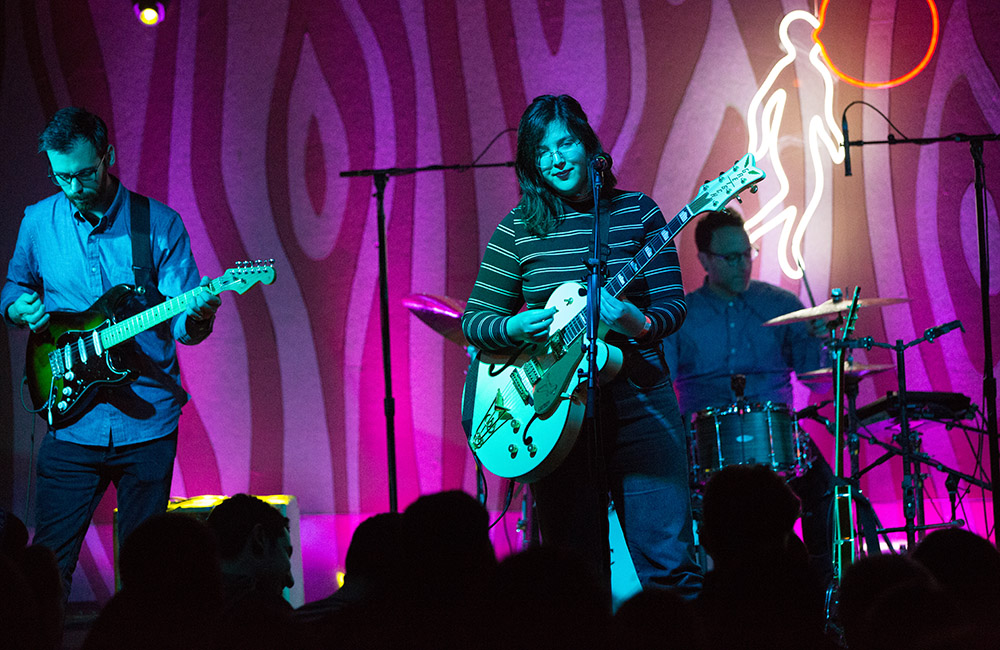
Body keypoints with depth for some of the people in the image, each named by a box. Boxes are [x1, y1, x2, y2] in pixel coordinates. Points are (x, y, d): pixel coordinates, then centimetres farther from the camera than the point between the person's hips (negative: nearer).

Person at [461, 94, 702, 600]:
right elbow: (473, 320, 6)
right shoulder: (519, 228, 5)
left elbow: (673, 305, 3)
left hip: (637, 394, 0)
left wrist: (640, 324, -19)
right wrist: (514, 328, -15)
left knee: (669, 561, -7)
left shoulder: (636, 212, 5)